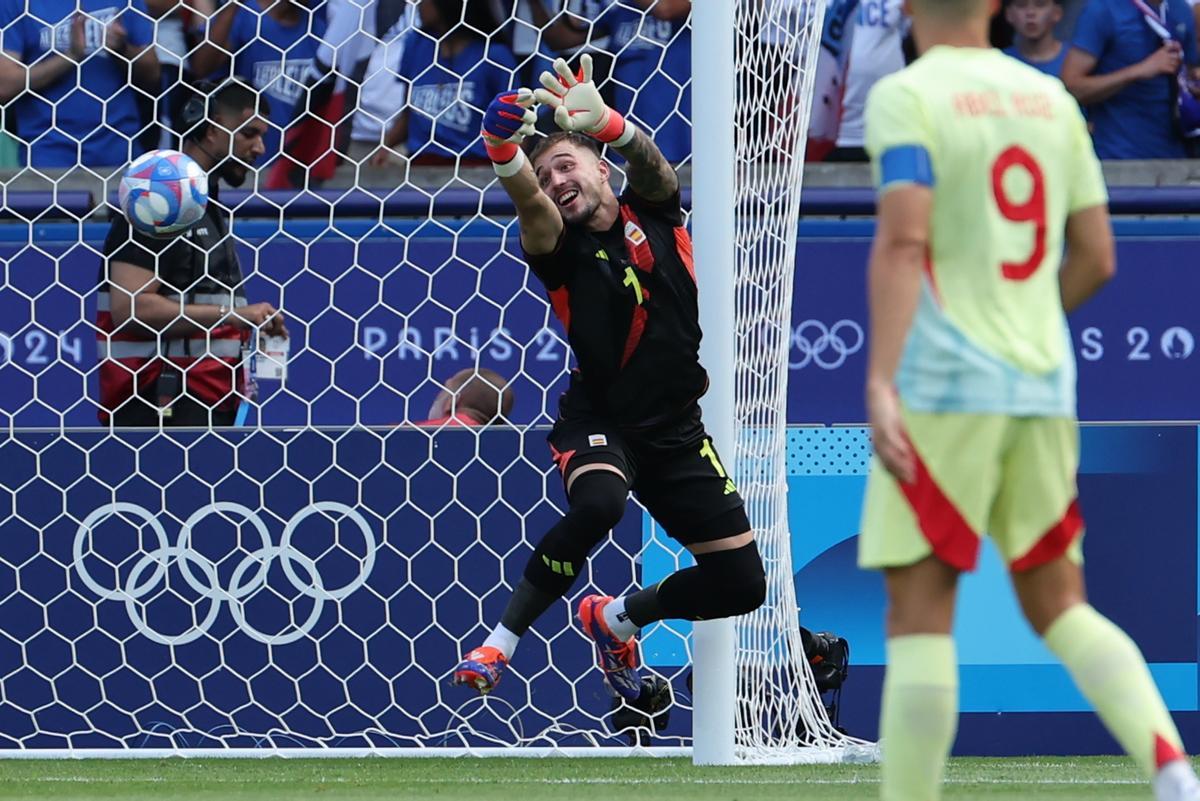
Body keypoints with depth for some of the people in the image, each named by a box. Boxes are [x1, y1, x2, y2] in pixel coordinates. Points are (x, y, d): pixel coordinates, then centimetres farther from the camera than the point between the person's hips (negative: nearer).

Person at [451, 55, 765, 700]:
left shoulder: (652, 212, 0)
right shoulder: (562, 248, -7)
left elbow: (649, 161, -23)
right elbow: (528, 201, -30)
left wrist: (605, 123, -45)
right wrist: (504, 153, -53)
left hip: (676, 429, 4)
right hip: (599, 422, -4)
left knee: (740, 584, 0)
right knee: (597, 503, -38)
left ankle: (617, 619, 27)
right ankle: (501, 642, -24)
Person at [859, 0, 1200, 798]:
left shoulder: (906, 96, -6)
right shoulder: (1050, 98, 12)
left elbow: (903, 240, -18)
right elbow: (1096, 258, 13)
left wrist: (881, 382, -23)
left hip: (944, 385, -6)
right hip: (1042, 385, 6)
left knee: (919, 611, -2)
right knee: (1058, 605, 11)